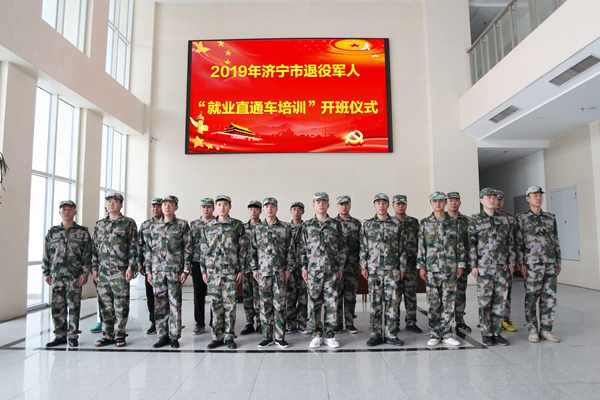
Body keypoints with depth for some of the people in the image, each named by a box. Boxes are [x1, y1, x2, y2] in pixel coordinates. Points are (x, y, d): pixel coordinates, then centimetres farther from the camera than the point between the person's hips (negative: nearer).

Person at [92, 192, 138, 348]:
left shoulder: (129, 223, 0)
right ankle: (107, 335, 20)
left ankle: (119, 335, 11)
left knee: (121, 304, 1)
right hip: (102, 271, 5)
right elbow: (94, 247, 15)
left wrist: (131, 267, -11)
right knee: (105, 304, 9)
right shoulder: (99, 224, 14)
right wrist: (94, 267, 8)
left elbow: (133, 248, -5)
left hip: (120, 271, -4)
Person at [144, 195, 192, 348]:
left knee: (175, 304, 1)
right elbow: (148, 249, 12)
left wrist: (186, 270, -7)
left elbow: (188, 248, -2)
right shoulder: (154, 226, 11)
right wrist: (148, 270, 7)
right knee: (159, 304, 6)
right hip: (157, 270, 3)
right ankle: (162, 335, 18)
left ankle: (174, 336, 11)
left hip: (175, 270, -3)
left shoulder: (182, 225, 1)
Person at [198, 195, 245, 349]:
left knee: (230, 304, 2)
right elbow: (203, 250, 9)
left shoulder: (237, 225, 2)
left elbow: (242, 249, 1)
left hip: (231, 270, -2)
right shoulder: (208, 226, 8)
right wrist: (203, 270, 5)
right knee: (216, 304, 6)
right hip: (213, 271, 2)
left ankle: (229, 337, 12)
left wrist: (241, 270, -3)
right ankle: (217, 337, 16)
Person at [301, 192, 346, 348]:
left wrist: (340, 267, 3)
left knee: (331, 303, 3)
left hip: (332, 270, 0)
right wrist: (304, 267, 2)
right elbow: (303, 248, 7)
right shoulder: (307, 225, 6)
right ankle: (317, 335, 16)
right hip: (313, 270, 0)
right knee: (314, 303, 4)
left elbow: (341, 248, 7)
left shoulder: (335, 225, 5)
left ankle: (329, 335, 14)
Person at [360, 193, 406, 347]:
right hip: (373, 269, 0)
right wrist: (363, 266, 0)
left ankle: (390, 334, 11)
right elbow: (363, 247, 5)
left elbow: (402, 247, 5)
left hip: (392, 269, 0)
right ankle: (376, 334, 12)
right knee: (375, 301, 4)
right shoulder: (367, 224, 6)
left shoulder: (396, 224, 5)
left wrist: (402, 267, 2)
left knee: (392, 301, 1)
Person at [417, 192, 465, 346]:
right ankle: (434, 334, 13)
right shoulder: (425, 223, 4)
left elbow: (460, 245, 7)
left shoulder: (454, 222, 6)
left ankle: (446, 333, 15)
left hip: (450, 268, 1)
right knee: (433, 303, 4)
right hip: (432, 269, -1)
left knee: (448, 302, 5)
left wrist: (461, 264, 1)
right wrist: (421, 266, -1)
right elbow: (421, 246, 3)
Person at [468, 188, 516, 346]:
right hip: (484, 267, -3)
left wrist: (511, 262, 7)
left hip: (502, 267, 4)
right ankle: (486, 333, 11)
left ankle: (497, 333, 16)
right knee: (484, 300, 0)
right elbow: (471, 244, -4)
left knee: (500, 300, 6)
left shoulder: (504, 219, 11)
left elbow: (511, 242, 13)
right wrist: (473, 265, -8)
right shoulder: (475, 220, 0)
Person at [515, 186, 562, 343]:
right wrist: (522, 263, -9)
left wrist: (558, 261, 12)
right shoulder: (521, 218, -1)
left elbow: (556, 240, 16)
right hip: (532, 264, -4)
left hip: (550, 263, 4)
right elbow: (518, 242, -4)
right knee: (531, 298, 1)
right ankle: (532, 330, 11)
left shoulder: (550, 217, 13)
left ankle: (545, 329, 16)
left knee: (549, 297, 6)